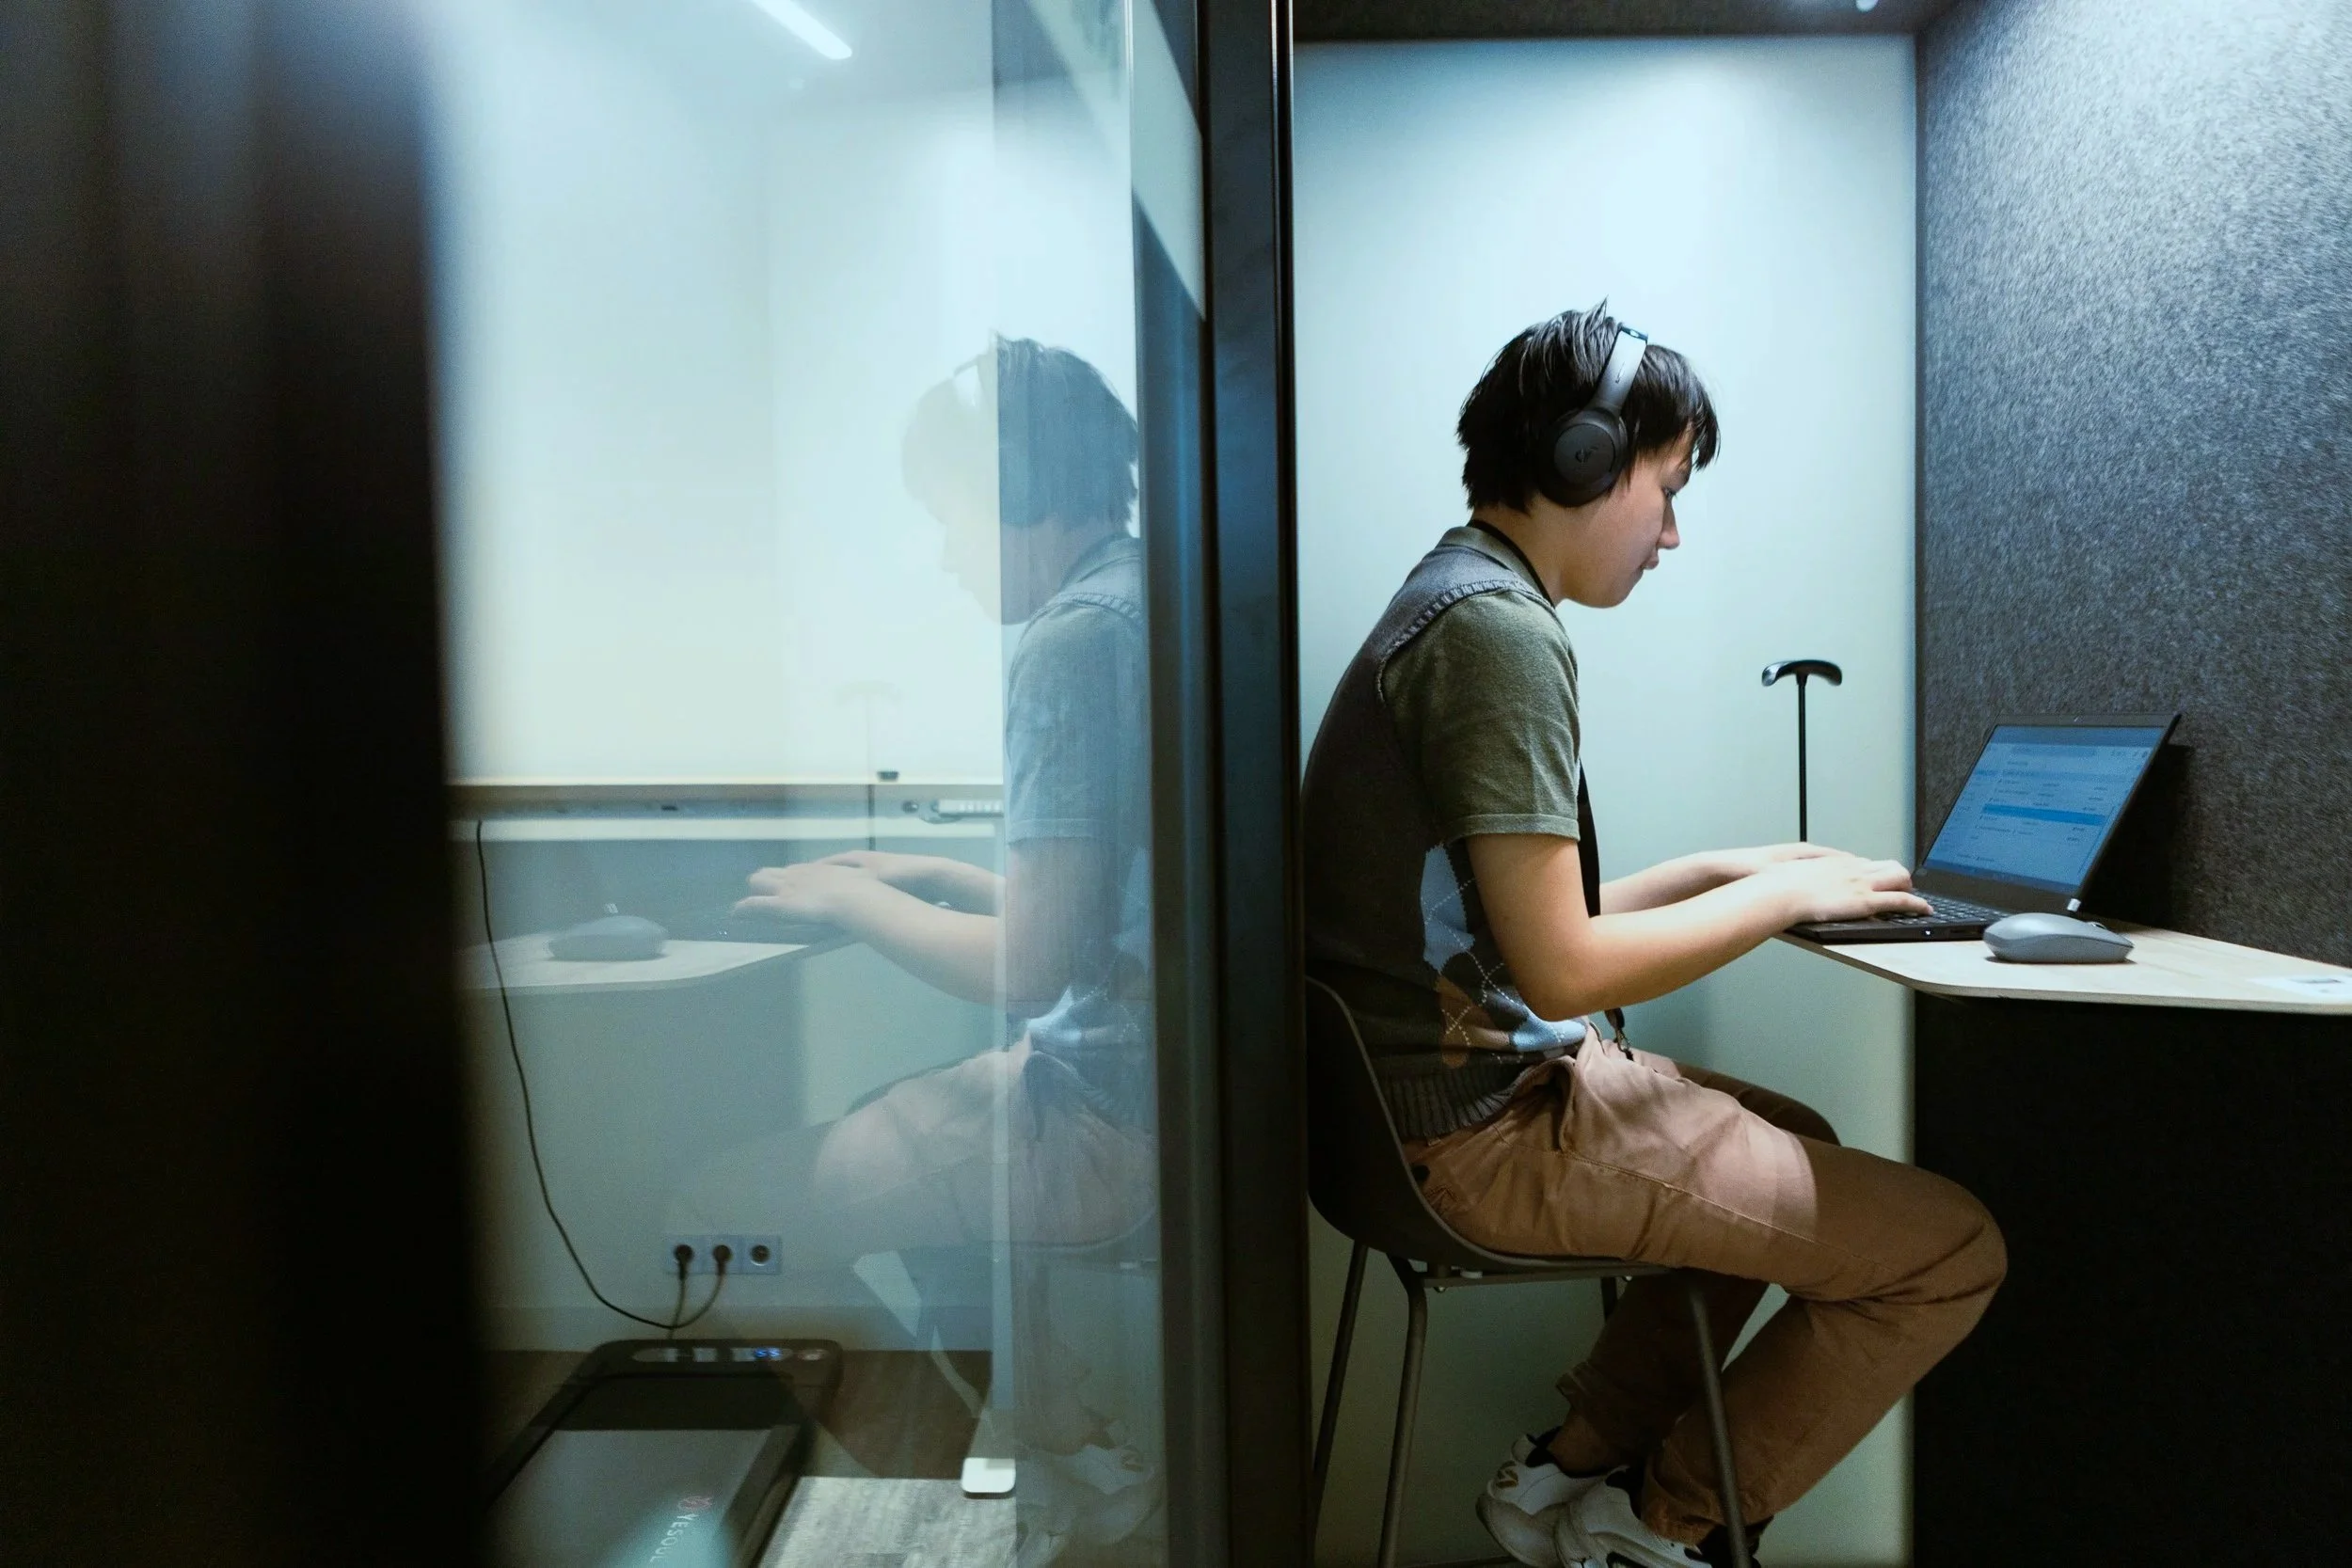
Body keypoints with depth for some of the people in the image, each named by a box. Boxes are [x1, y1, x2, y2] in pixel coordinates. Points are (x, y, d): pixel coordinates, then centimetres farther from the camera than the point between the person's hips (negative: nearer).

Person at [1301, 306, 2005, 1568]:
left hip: (1452, 1085, 11)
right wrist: (1786, 895, -9)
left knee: (1795, 1143, 29)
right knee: (1952, 1249, -3)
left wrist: (1721, 872, 12)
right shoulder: (1500, 627, -19)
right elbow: (1563, 968, -22)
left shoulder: (1457, 602, 13)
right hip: (1491, 1131, -10)